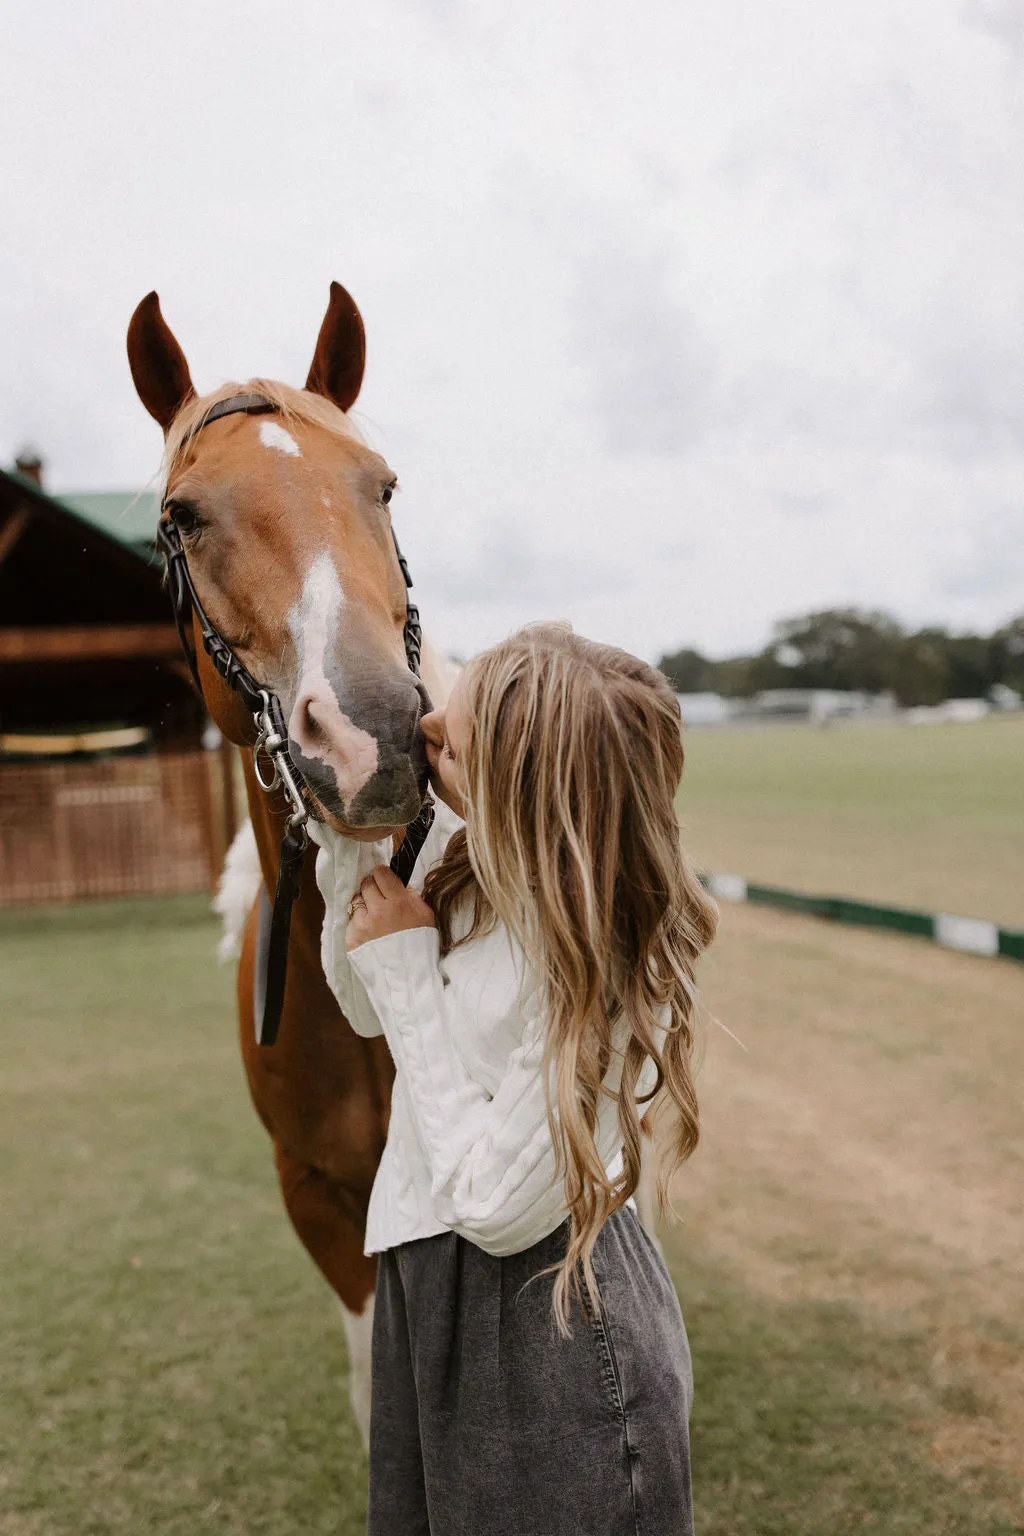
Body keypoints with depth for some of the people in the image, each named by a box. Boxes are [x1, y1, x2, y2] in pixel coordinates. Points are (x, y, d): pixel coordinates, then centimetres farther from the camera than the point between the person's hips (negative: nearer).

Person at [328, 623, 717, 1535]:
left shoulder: (607, 969, -30)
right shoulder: (476, 875, -7)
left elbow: (492, 1206, -26)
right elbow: (368, 1010, 9)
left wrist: (406, 970, -22)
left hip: (543, 1318, -8)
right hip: (429, 1289, 8)